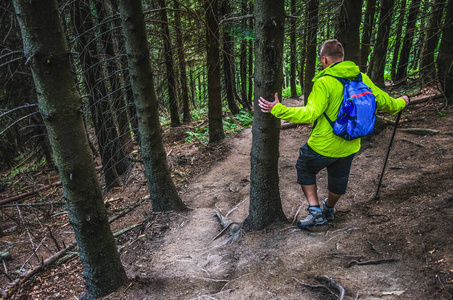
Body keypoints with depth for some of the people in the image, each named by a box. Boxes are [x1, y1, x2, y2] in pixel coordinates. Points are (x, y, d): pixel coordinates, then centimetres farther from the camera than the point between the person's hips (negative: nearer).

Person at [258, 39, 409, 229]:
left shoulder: (324, 83, -21)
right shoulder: (362, 79, -1)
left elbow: (310, 114, -30)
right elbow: (384, 102, 10)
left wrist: (277, 109, -30)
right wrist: (401, 103, 32)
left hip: (323, 146, -6)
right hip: (349, 147, 6)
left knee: (305, 170, 20)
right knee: (338, 180, 26)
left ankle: (315, 211, 13)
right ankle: (329, 210, 50)